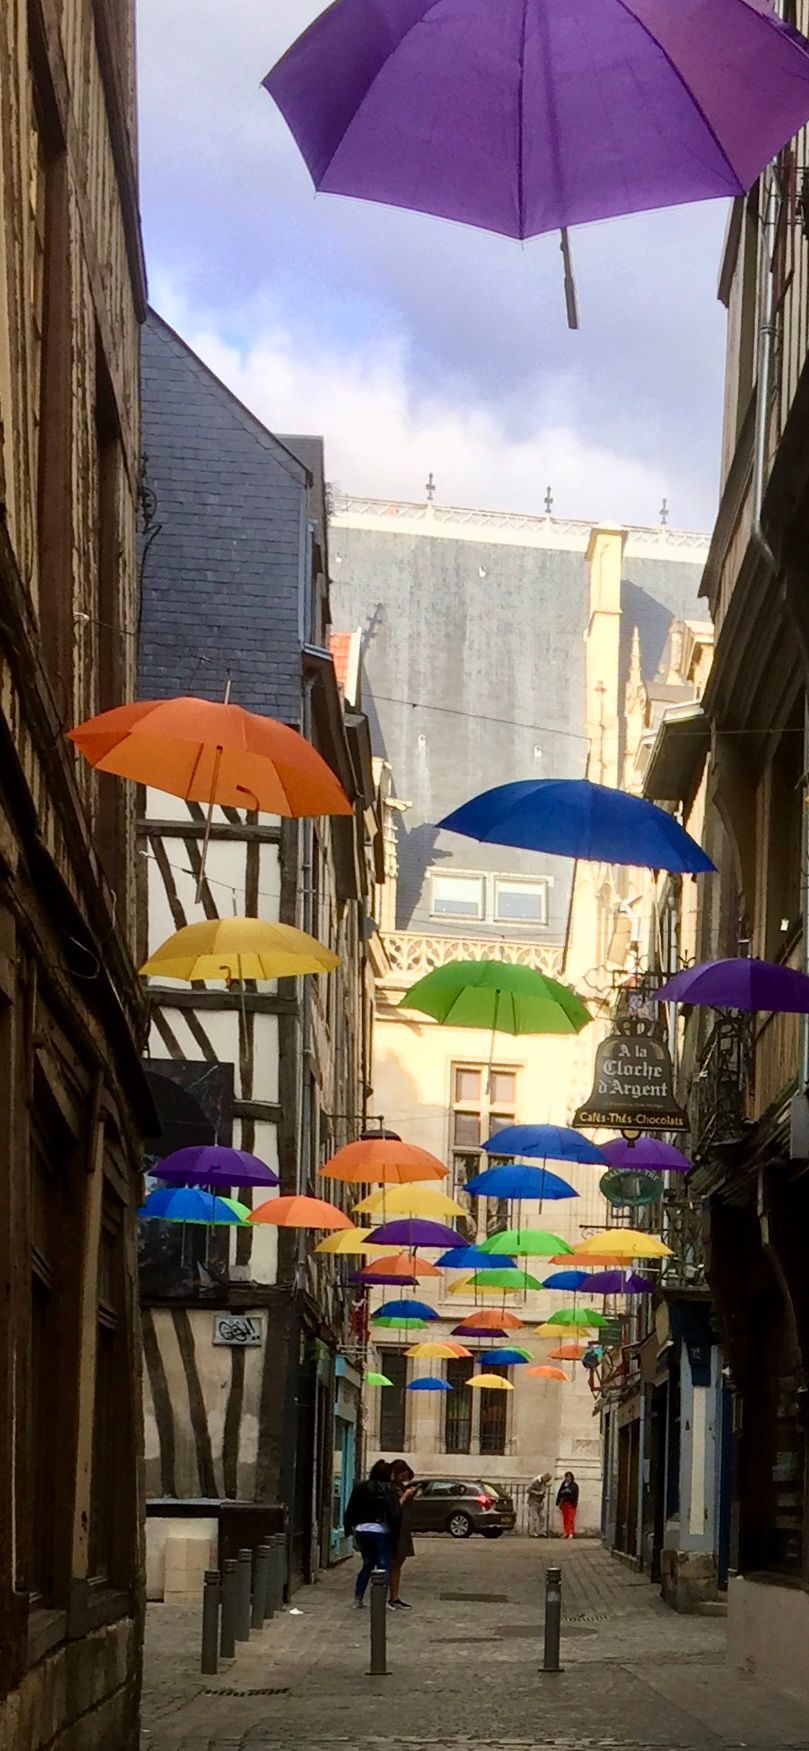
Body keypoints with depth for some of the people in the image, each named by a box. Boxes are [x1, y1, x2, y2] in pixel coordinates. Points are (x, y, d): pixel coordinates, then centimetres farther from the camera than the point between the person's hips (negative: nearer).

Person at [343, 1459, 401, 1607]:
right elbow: (395, 1513, -13)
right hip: (381, 1532, -4)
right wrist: (395, 1533, -3)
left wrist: (349, 1530, 18)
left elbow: (350, 1511, 8)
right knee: (384, 1566, 4)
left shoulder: (360, 1488, 5)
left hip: (362, 1530, 4)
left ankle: (358, 1598, 17)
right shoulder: (389, 1489, -8)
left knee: (367, 1564, 19)